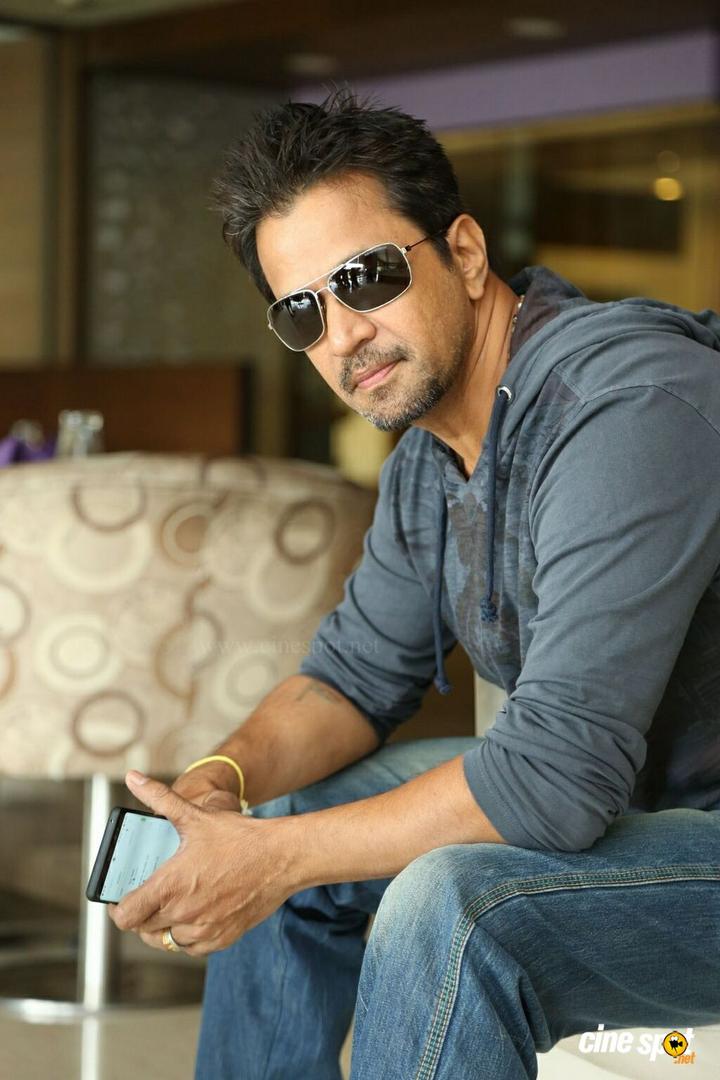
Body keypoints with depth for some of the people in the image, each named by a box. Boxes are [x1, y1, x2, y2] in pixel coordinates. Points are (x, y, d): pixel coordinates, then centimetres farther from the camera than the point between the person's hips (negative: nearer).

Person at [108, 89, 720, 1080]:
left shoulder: (629, 412, -26)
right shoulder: (430, 450, 4)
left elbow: (557, 773, -30)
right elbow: (360, 673, 12)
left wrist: (275, 857, -23)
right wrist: (224, 780, -9)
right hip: (623, 795, 9)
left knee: (450, 904, -31)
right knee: (282, 822, 9)